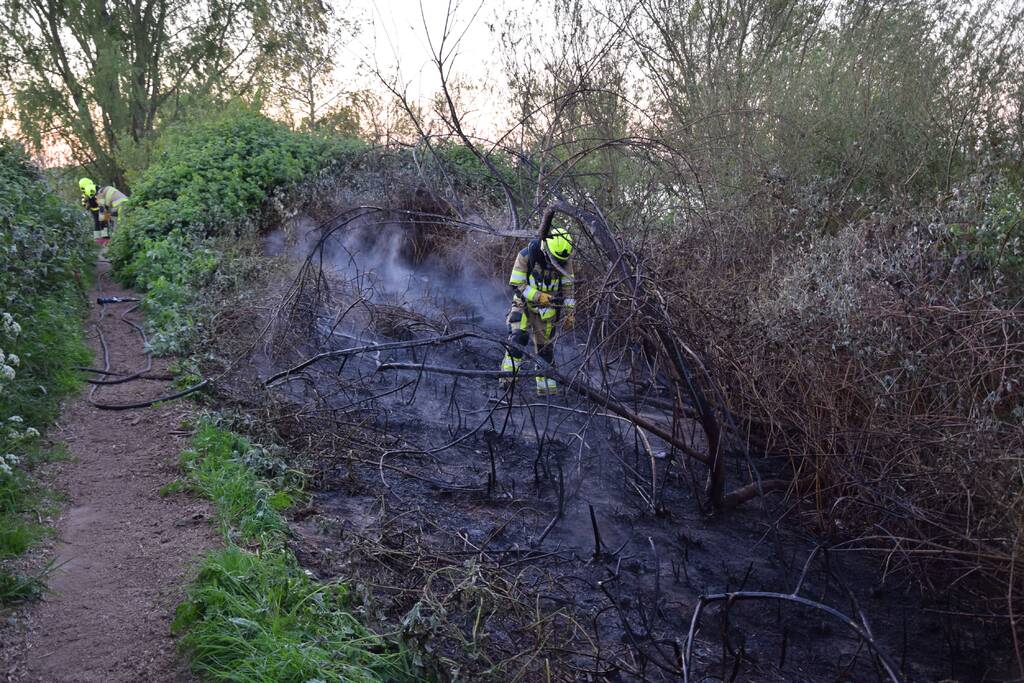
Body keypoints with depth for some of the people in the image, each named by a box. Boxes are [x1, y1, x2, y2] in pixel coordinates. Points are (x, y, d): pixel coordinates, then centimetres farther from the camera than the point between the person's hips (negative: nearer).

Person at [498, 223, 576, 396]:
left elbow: (568, 286, 2)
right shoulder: (526, 255, -20)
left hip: (548, 310, 3)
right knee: (518, 337, -25)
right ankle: (507, 379, -22)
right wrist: (540, 297, -26)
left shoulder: (564, 260, -8)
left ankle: (547, 390, 16)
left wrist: (569, 313, 1)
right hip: (524, 305, -3)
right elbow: (516, 285, -17)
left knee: (546, 348, 7)